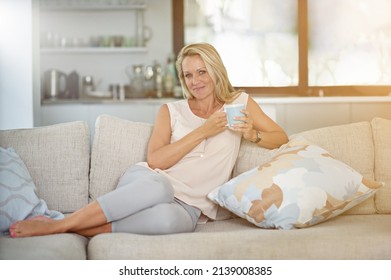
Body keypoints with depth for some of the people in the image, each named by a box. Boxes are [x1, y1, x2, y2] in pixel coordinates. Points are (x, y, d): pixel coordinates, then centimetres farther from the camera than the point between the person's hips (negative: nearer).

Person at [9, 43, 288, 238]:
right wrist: (203, 131, -10)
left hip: (188, 206, 0)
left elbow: (281, 138, 11)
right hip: (146, 181, 0)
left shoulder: (239, 102, 13)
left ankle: (81, 228, -29)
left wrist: (252, 134, -10)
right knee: (159, 186, -41)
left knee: (168, 218, -40)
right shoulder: (171, 111, 11)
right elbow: (156, 160, -4)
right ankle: (58, 223, -32)